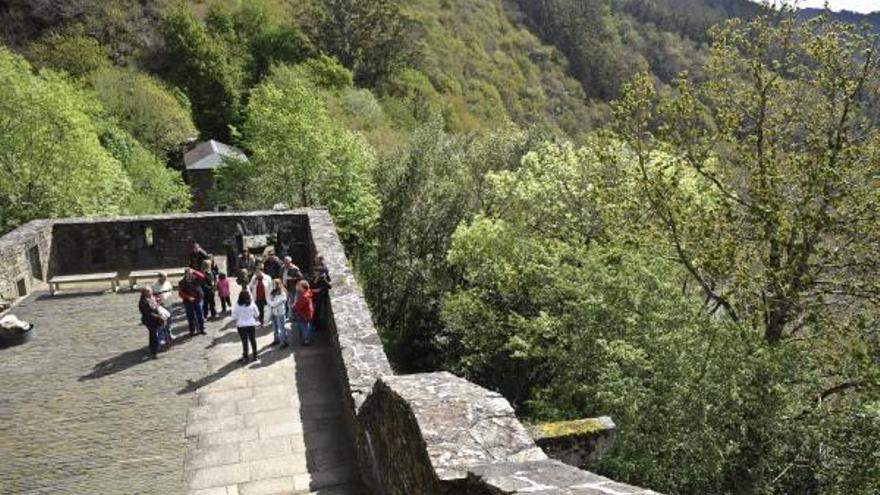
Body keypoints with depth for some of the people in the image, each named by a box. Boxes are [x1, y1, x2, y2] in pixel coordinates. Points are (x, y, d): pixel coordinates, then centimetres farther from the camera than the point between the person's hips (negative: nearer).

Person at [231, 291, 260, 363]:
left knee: (244, 342, 9)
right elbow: (257, 314, -1)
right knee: (253, 340, 14)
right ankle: (254, 356, 24)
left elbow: (234, 317, -7)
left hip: (241, 326, -1)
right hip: (251, 325, 1)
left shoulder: (236, 306, -14)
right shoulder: (252, 304, -12)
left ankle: (245, 357, 15)